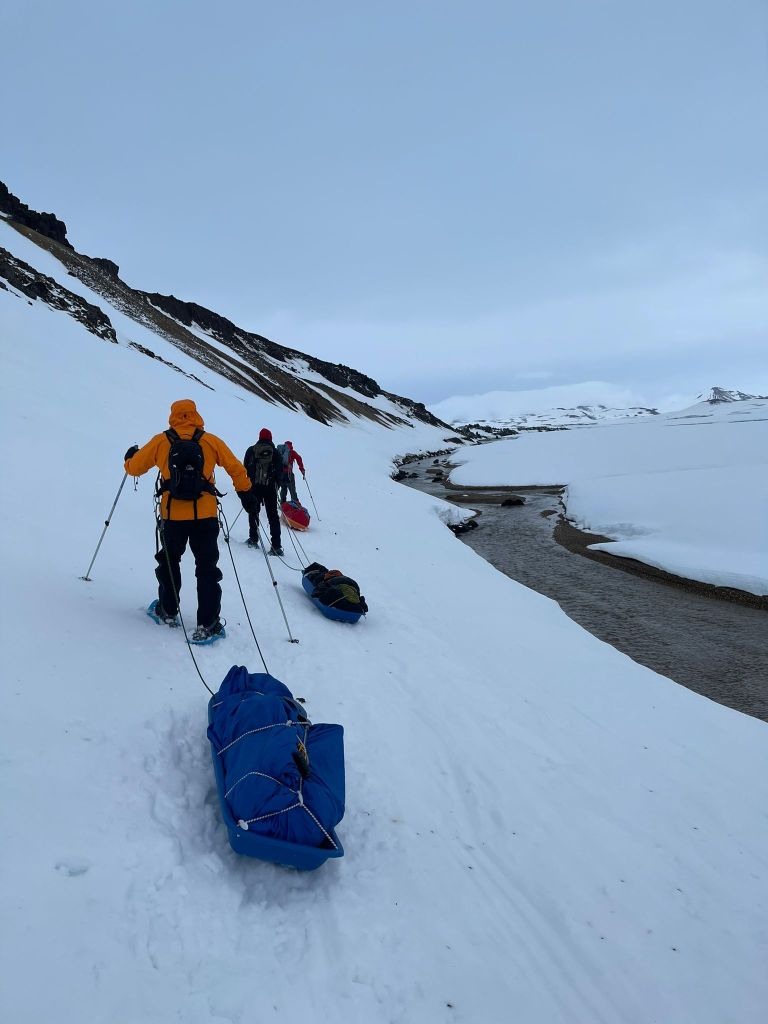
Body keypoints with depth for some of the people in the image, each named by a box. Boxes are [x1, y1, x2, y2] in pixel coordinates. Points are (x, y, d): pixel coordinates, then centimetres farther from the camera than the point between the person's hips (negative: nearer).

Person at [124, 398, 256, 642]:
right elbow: (236, 468, 3)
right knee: (207, 568, 6)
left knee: (169, 562, 22)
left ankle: (168, 612, 32)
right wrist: (246, 493, 18)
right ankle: (207, 624, 1)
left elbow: (134, 467, 10)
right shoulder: (211, 441, 1)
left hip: (172, 516, 1)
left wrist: (130, 457, 33)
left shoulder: (160, 441, 2)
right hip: (205, 515, 0)